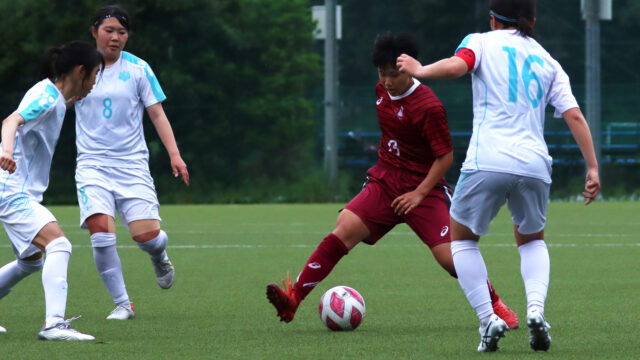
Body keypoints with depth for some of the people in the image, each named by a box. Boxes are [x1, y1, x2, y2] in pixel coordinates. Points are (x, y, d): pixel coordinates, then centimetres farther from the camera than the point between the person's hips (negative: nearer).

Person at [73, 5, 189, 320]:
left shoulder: (138, 69, 3)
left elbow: (157, 114, 5)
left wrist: (174, 155, -4)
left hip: (132, 163, 0)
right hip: (93, 163, 0)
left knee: (147, 234, -12)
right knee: (101, 230, -21)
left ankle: (160, 259, 27)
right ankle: (122, 303, -7)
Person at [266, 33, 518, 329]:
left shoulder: (428, 106, -18)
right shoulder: (382, 91, 4)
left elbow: (445, 156, -15)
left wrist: (419, 194, -20)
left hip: (423, 187, -5)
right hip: (384, 182, 5)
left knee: (449, 257, -13)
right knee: (343, 230, -15)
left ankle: (496, 306, 11)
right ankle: (293, 300, -20)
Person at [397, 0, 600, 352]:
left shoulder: (482, 42, 9)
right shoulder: (548, 62, 19)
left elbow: (455, 66, -13)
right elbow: (574, 115, 9)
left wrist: (419, 69, 4)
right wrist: (592, 167, 8)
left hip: (487, 162, -3)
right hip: (534, 165, 3)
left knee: (461, 237, 19)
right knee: (532, 240, 28)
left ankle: (488, 320, 2)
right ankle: (536, 310, 0)